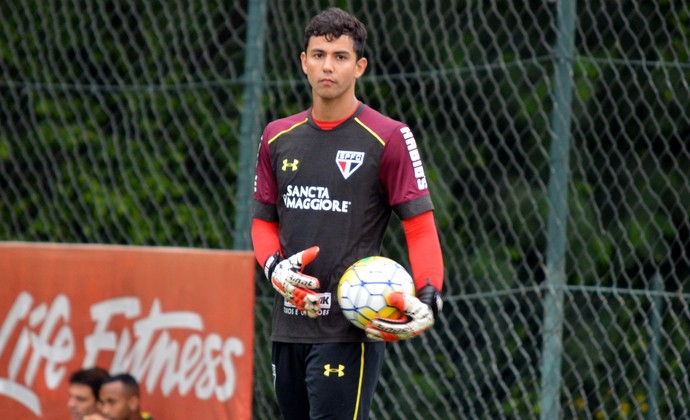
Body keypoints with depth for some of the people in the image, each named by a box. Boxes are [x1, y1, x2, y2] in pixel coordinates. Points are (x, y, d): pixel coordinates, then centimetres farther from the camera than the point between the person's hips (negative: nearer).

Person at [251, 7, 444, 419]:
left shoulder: (388, 138, -5)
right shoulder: (278, 138, 13)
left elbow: (420, 226, -7)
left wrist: (428, 298, -22)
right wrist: (275, 267, -2)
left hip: (352, 326, -6)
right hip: (289, 324, 6)